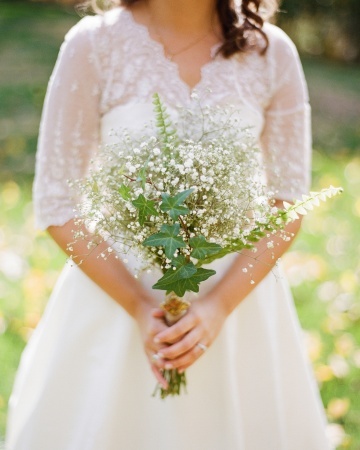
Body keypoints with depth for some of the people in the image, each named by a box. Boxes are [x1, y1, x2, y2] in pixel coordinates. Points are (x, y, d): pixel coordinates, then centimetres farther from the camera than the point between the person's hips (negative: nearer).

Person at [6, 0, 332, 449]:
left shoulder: (271, 51, -6)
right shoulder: (95, 45, -11)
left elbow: (287, 202, -2)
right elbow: (58, 202, -8)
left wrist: (219, 306, -14)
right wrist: (138, 308, -16)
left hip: (237, 291, 2)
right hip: (115, 286, -1)